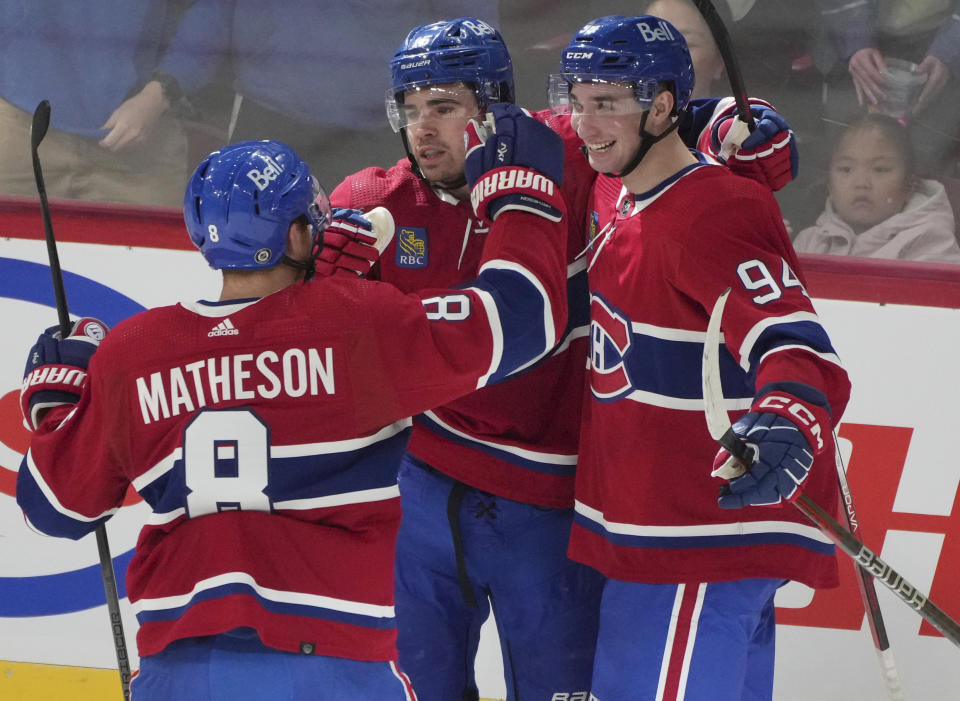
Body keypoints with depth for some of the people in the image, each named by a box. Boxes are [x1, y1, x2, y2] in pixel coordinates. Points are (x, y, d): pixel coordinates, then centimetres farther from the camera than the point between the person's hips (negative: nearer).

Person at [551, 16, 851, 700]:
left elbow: (795, 345, -30)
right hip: (644, 528, 10)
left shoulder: (714, 215, -19)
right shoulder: (615, 199, 9)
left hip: (703, 544, -10)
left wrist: (788, 424, -48)